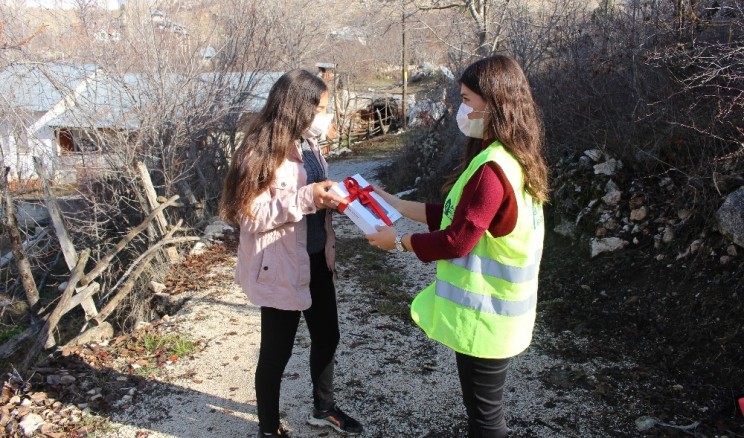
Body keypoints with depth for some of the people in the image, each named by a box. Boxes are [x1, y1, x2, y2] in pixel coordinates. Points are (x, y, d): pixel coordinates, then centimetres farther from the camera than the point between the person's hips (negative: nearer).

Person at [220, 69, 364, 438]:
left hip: (316, 260, 8)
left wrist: (331, 196, -4)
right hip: (281, 269, -8)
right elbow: (251, 215, -22)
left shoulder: (306, 144, 6)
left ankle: (323, 408, 45)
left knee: (327, 336, 21)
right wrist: (307, 199, -29)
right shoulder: (263, 152, -19)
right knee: (277, 350, 10)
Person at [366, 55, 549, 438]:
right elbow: (457, 215, 11)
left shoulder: (493, 168, -26)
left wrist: (399, 241, -8)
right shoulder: (509, 159, 7)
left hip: (482, 314, -10)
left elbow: (455, 241, -23)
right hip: (489, 306, 10)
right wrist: (397, 205, 10)